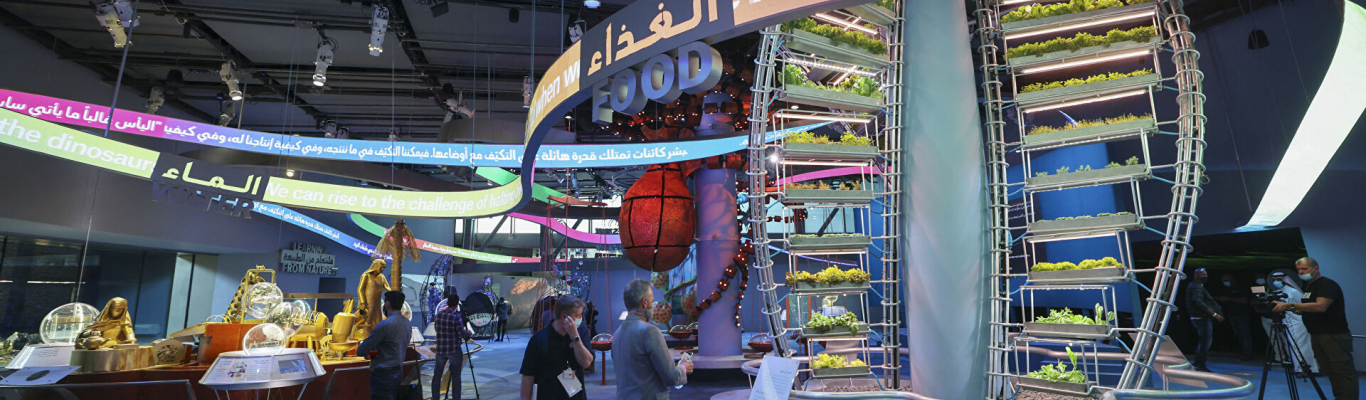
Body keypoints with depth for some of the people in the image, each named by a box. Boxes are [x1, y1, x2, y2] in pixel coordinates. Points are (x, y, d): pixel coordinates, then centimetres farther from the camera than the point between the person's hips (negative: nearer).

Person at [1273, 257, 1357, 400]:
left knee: (1344, 372, -6)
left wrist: (1290, 305, -30)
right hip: (1316, 336, 9)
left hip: (1334, 336, -8)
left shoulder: (1327, 284, -11)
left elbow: (1321, 306, -26)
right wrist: (1295, 310, 4)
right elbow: (1308, 309, 24)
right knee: (1329, 371, 10)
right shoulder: (1308, 286, 17)